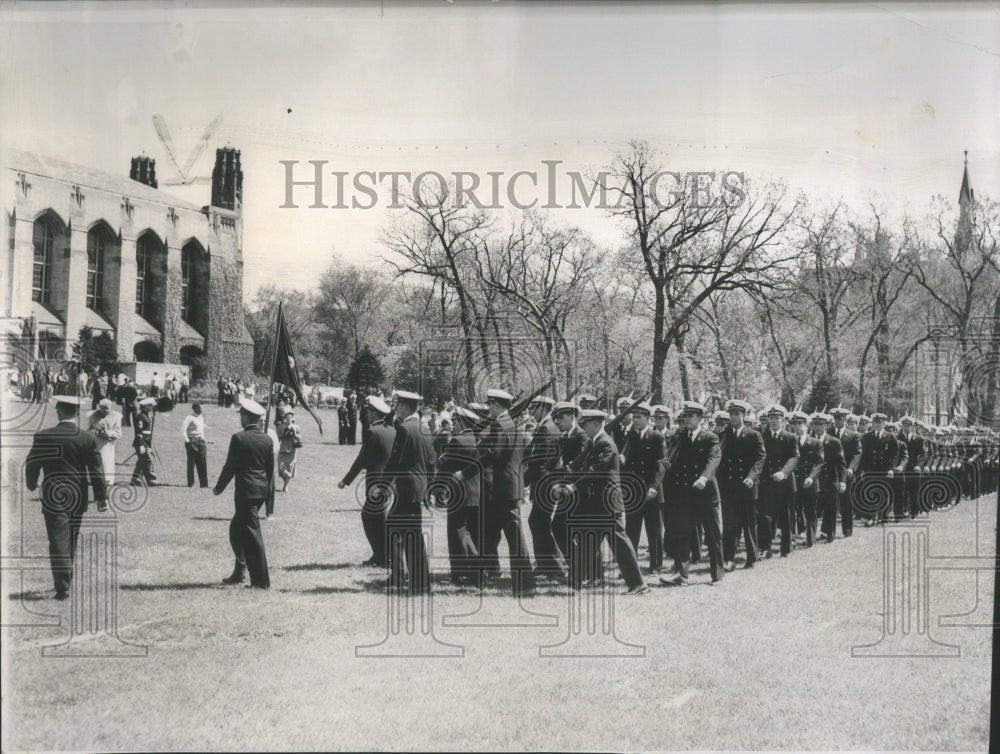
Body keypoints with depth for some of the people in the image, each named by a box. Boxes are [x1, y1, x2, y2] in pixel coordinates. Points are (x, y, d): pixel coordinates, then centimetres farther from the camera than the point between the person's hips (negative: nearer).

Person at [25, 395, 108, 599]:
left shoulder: (43, 437, -9)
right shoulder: (89, 438, -6)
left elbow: (31, 464, 2)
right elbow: (97, 469, -4)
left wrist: (32, 484, 22)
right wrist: (101, 496, 4)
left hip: (54, 498, -3)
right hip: (78, 498, 3)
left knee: (59, 542, -1)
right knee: (71, 541, 18)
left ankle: (63, 588, -7)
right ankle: (65, 581, 31)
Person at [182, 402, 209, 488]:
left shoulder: (201, 417, 15)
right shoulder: (189, 418, -9)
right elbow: (183, 429, -16)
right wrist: (187, 441, -19)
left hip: (200, 441, 7)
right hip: (192, 441, -7)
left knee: (202, 463, 2)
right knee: (191, 462, -1)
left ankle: (204, 483, 4)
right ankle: (190, 483, 7)